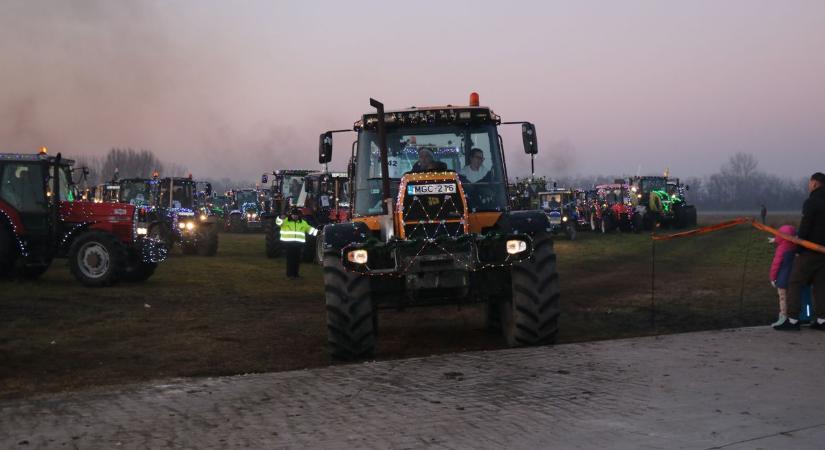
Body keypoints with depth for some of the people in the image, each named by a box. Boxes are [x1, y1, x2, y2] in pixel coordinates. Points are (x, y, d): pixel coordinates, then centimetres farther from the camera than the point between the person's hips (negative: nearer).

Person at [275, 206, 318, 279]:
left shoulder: (302, 222, 15)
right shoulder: (286, 221, 3)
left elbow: (309, 229, 22)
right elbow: (278, 222, -11)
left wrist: (317, 232, 16)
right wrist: (281, 218, -32)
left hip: (299, 243, 4)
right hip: (288, 243, -4)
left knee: (297, 259, 6)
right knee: (290, 259, -5)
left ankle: (295, 273, 16)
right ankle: (290, 274, -1)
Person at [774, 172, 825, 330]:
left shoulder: (812, 202, -13)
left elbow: (805, 227, -16)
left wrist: (799, 249, -9)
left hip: (810, 251, -7)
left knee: (795, 283, -2)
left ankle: (792, 320, -7)